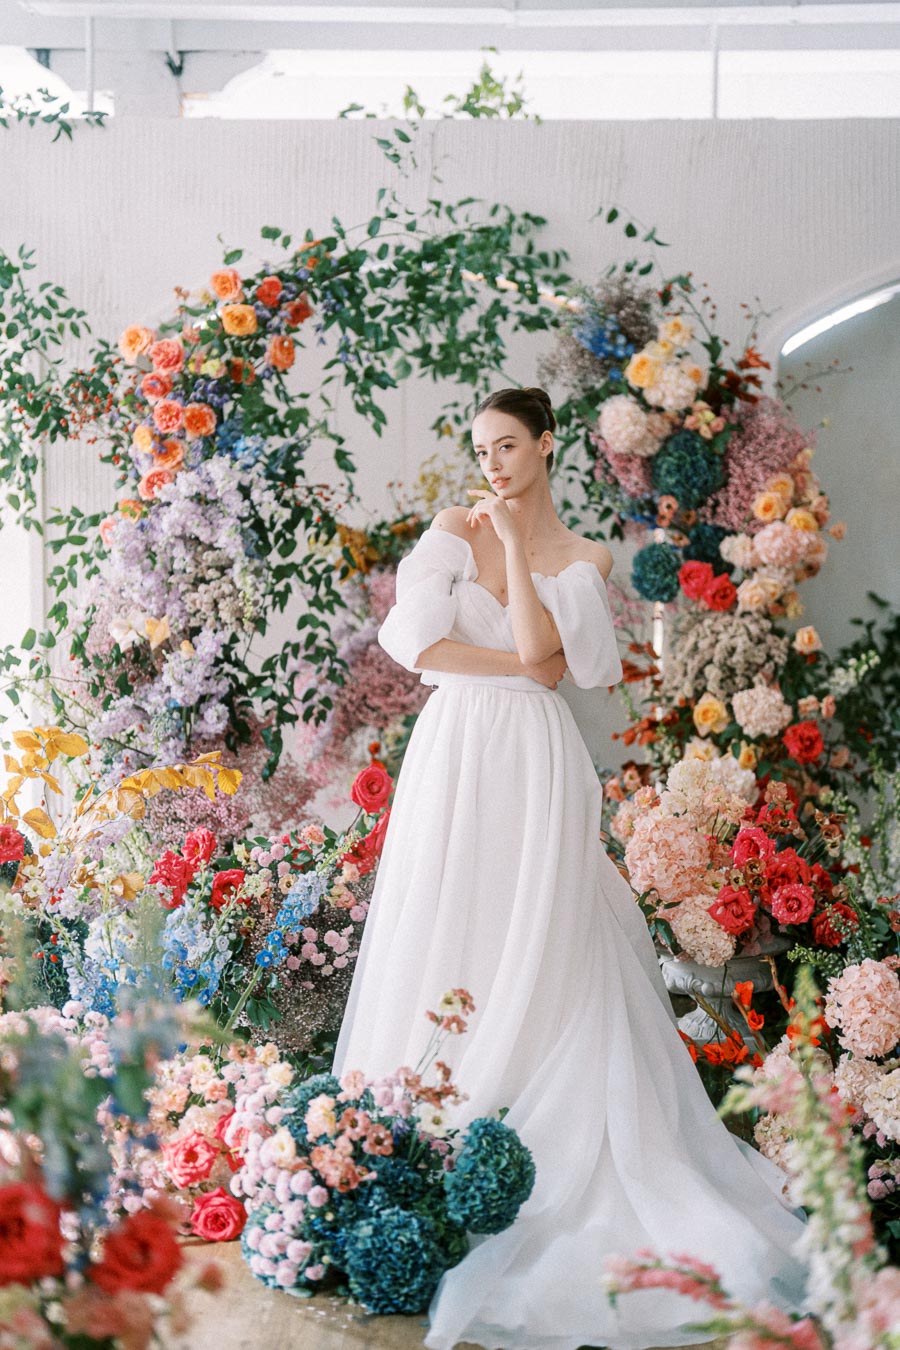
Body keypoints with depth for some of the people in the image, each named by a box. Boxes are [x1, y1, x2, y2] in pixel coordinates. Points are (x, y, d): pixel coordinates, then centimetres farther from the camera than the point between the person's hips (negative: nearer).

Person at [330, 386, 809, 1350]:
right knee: (445, 937, 1)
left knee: (542, 952, -2)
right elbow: (412, 640, -6)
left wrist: (515, 540, -8)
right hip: (455, 753, 1)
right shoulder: (454, 528, 6)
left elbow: (540, 646, -11)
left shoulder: (582, 559, 7)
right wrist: (517, 667, -7)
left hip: (537, 762, 0)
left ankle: (552, 1152, 4)